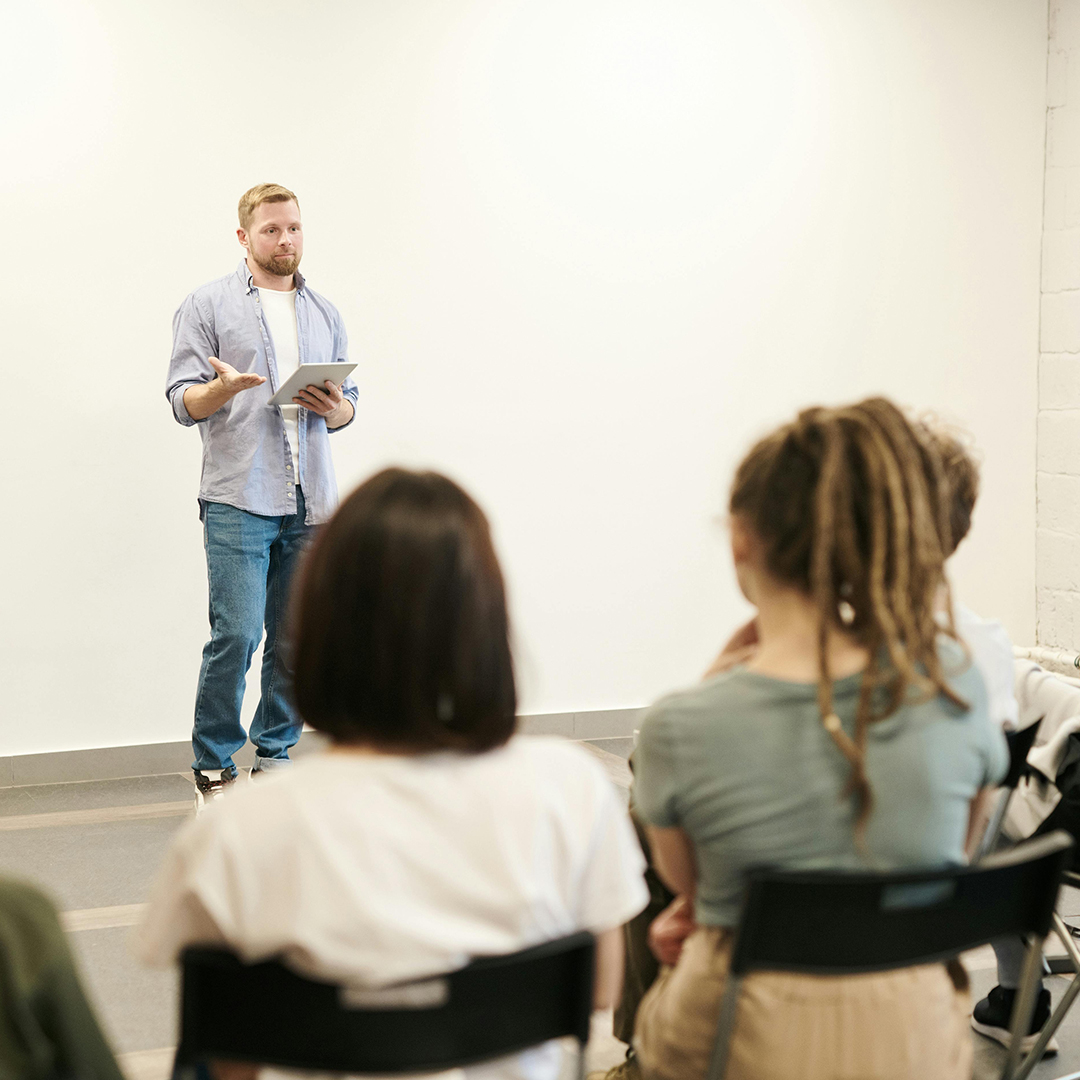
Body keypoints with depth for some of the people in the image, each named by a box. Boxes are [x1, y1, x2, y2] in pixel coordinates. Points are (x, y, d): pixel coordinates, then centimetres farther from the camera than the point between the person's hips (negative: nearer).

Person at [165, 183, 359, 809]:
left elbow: (350, 402, 21)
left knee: (296, 638, 5)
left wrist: (334, 407, -3)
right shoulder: (208, 306, 6)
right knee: (237, 635, -11)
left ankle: (276, 755, 17)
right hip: (238, 500, -4)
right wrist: (221, 388, -21)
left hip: (311, 502, 4)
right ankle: (214, 767, 1)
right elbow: (183, 401, 0)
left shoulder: (326, 314, 19)